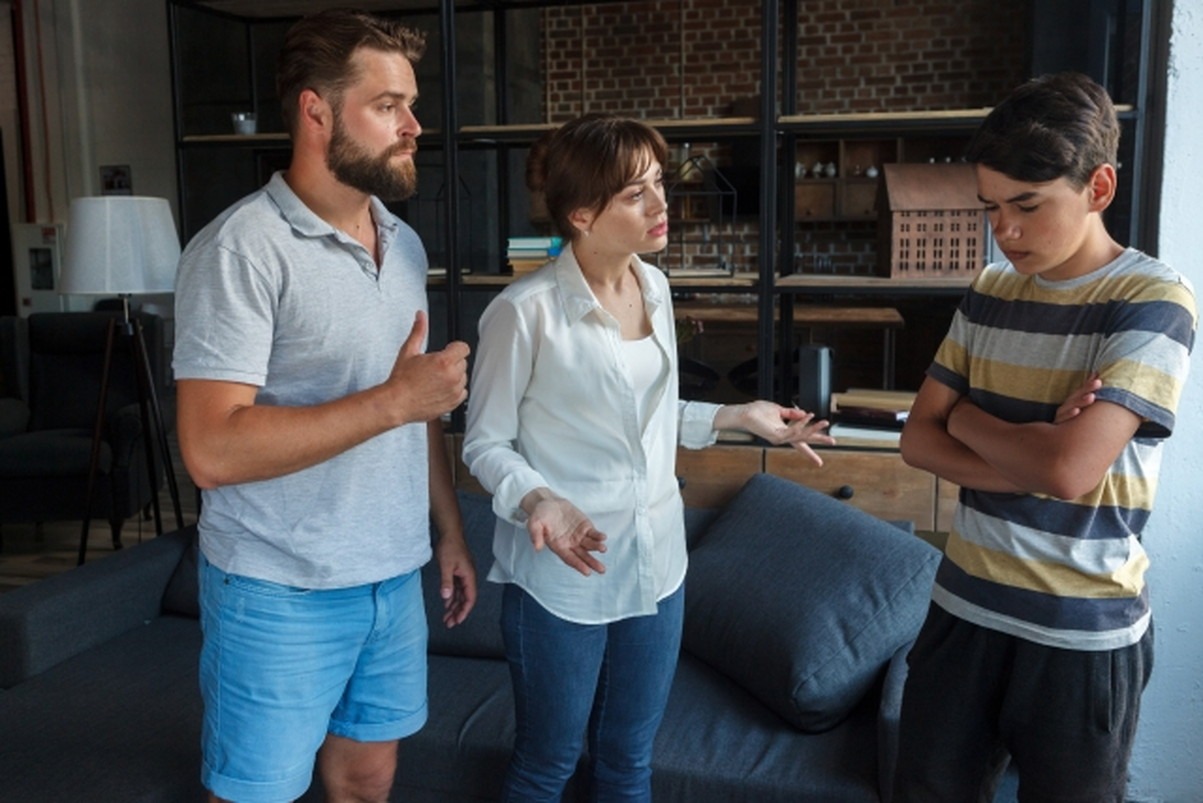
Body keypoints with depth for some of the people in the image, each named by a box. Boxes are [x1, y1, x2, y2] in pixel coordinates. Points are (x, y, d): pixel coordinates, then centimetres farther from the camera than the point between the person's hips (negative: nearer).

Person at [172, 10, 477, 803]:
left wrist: (451, 532, 12)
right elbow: (213, 450, -24)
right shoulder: (241, 249, -16)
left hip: (395, 576, 6)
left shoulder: (405, 244, 7)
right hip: (281, 592, -6)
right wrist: (394, 400, -24)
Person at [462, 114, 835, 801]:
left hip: (656, 563, 6)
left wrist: (737, 416, 6)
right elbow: (486, 443, -11)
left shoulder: (655, 286, 2)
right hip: (562, 577, -5)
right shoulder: (525, 311, -18)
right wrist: (539, 501, -29)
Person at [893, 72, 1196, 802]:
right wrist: (1028, 455, -16)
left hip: (1082, 636, -5)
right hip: (964, 609, 5)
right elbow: (919, 441, 1)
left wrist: (967, 417, -6)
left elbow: (1067, 470, -24)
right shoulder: (990, 293, 5)